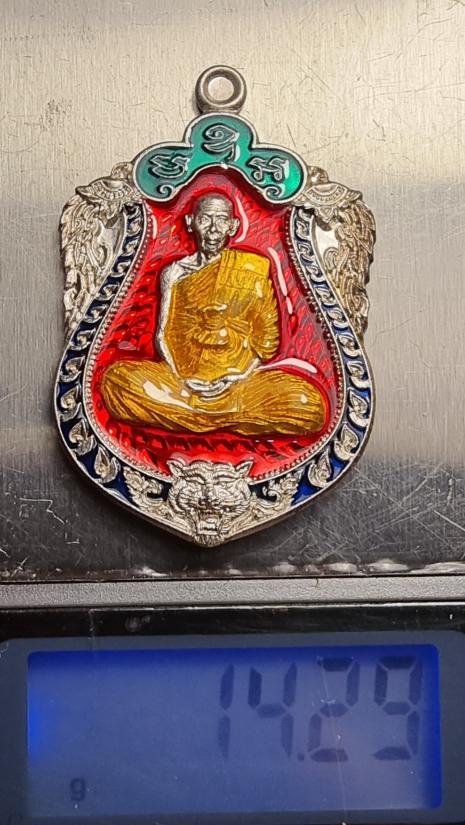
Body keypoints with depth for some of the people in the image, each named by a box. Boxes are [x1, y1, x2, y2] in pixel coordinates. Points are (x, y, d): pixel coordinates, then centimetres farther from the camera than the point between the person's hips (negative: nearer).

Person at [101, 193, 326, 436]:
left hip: (240, 381, -1)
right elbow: (164, 335, 5)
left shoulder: (254, 269, 4)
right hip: (183, 379, 2)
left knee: (309, 405, -29)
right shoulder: (175, 273, 7)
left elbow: (267, 336, 3)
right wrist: (180, 378, -12)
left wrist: (238, 376, -11)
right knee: (115, 380, -27)